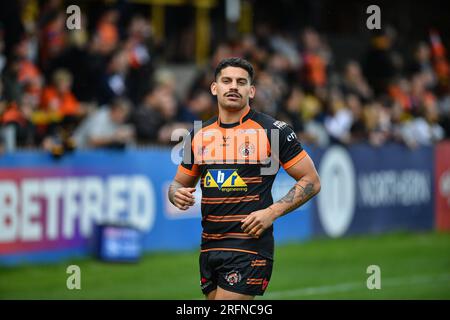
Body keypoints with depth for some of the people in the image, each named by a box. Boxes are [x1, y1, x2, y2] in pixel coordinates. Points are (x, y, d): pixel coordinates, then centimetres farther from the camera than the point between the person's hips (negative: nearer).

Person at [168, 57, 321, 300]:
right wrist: (177, 194, -2)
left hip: (250, 245, -6)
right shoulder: (199, 135, 11)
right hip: (209, 246, 6)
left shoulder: (273, 131, -4)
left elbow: (311, 181, -2)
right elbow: (180, 182, 23)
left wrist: (272, 212, -13)